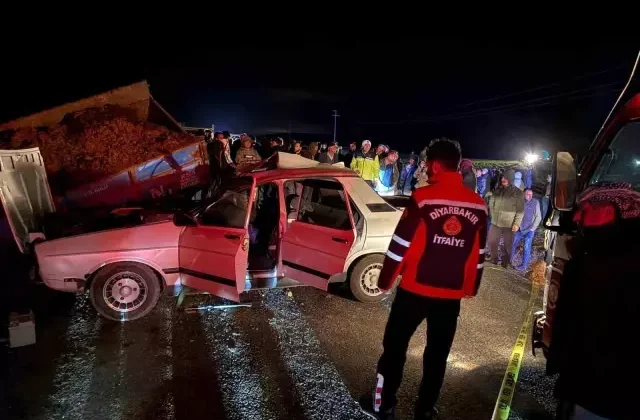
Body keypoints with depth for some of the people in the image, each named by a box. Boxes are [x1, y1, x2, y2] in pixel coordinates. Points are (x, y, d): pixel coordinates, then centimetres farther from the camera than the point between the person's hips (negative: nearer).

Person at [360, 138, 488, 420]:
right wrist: (472, 288, 21)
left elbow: (400, 244, -12)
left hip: (415, 288, -4)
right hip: (452, 293, 4)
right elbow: (479, 253, 8)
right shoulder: (478, 206, 1)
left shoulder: (423, 197, -13)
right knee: (437, 353, 16)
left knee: (394, 346, 12)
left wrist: (385, 280, 0)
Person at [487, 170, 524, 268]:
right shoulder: (497, 190, 5)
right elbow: (491, 203, 16)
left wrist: (517, 223, -13)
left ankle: (505, 263, 22)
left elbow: (520, 210, -7)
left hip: (509, 224, -3)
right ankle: (493, 261, 26)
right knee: (492, 242, 9)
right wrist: (492, 214, 7)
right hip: (495, 222, 4)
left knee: (508, 245, 8)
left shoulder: (518, 192, -5)